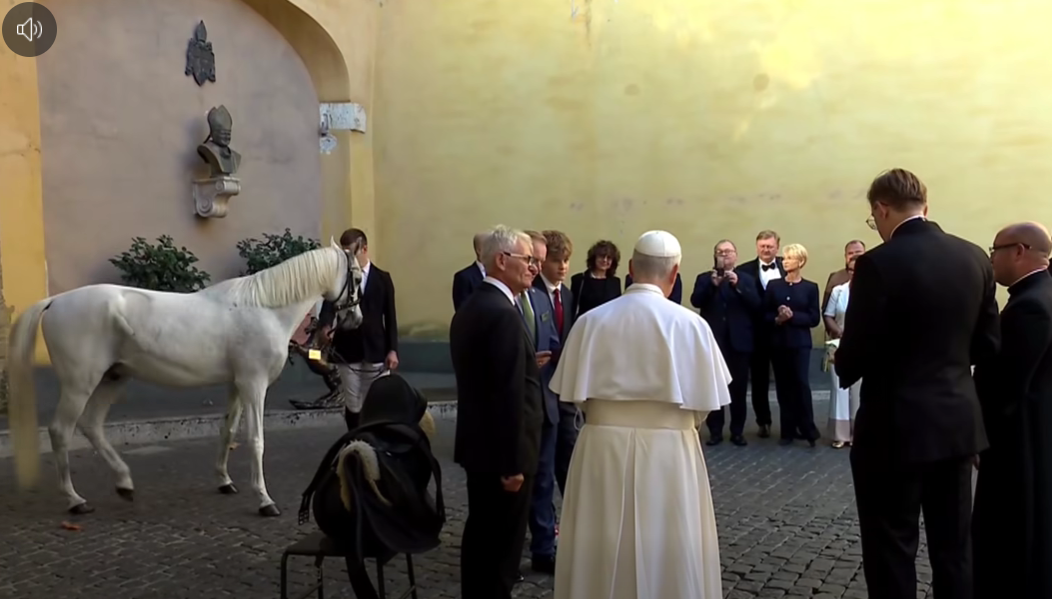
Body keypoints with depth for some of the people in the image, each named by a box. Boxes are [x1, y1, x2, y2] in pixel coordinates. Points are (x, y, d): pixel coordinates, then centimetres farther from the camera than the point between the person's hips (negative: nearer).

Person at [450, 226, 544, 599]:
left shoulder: (470, 307, 10)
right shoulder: (503, 314, -21)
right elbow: (510, 396, -24)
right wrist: (514, 462, -21)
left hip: (478, 442, 10)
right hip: (500, 449, -10)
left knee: (481, 534, 19)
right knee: (501, 542, 1)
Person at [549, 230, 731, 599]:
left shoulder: (592, 320, -5)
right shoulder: (690, 324, -9)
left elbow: (575, 393, -2)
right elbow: (705, 401, -6)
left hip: (603, 446, 2)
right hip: (668, 450, -1)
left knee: (601, 552, 14)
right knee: (670, 555, 11)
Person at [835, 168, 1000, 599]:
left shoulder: (879, 263, -17)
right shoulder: (975, 257, 3)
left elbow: (856, 352, -16)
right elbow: (987, 345, 8)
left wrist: (843, 368, 6)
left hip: (896, 427, -6)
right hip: (959, 423, 6)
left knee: (892, 551, 6)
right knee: (953, 546, 17)